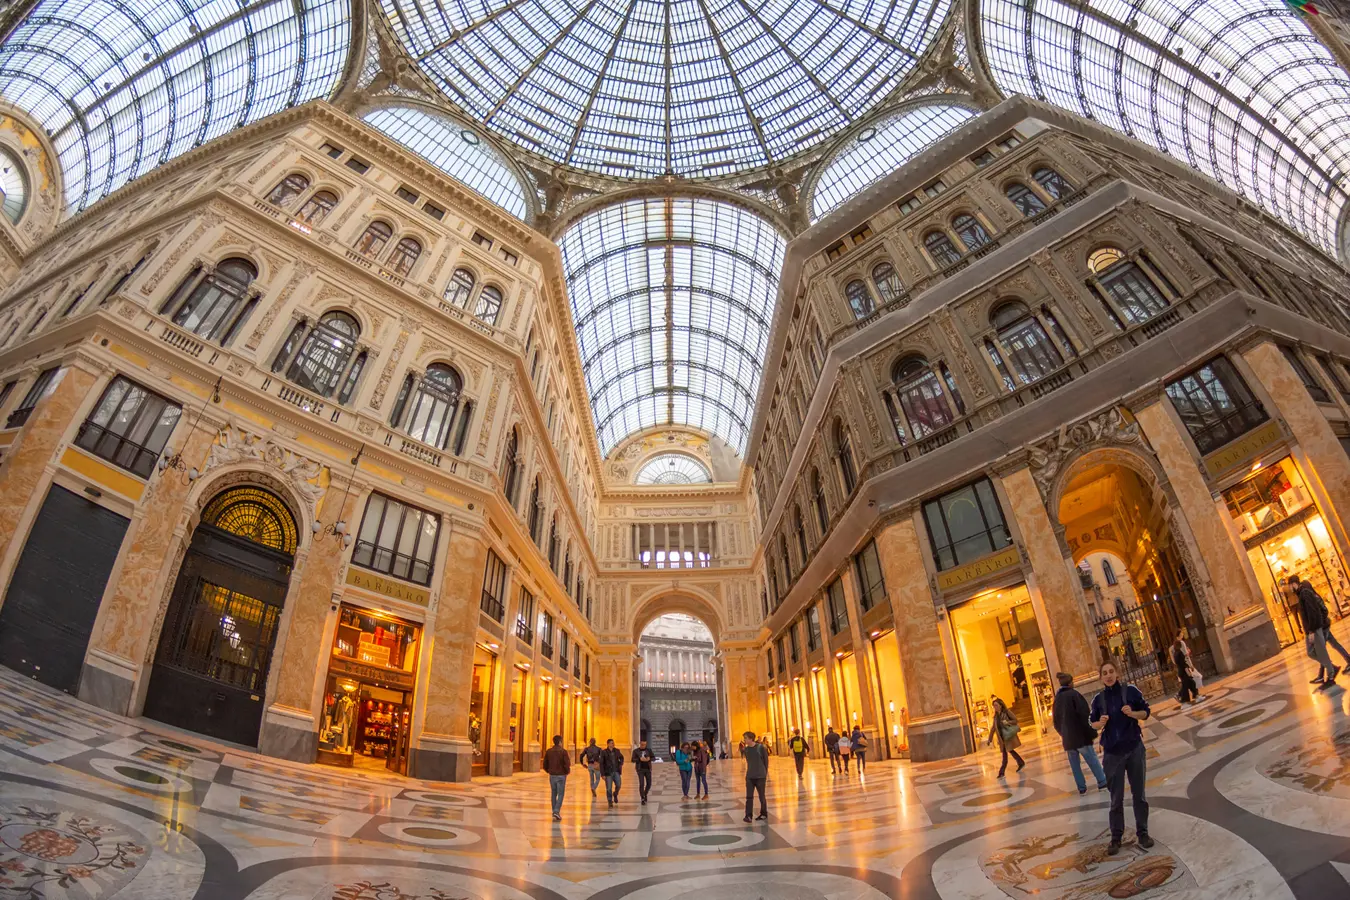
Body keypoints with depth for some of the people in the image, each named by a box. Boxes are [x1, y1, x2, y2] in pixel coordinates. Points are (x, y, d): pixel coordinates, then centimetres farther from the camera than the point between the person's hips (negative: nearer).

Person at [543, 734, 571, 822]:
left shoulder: (548, 751, 0)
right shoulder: (563, 752, -13)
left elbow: (545, 765, 3)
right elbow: (567, 765, -19)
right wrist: (568, 771, 4)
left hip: (552, 776, 4)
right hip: (561, 776, -4)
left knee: (554, 794, 16)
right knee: (560, 795, 3)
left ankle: (555, 813, 18)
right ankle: (556, 812, -13)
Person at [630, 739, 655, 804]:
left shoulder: (648, 750, 7)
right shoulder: (636, 751, 1)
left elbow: (654, 757, 5)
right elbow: (633, 760, -6)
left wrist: (649, 759, -16)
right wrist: (640, 759, -22)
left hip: (648, 769, 3)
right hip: (640, 769, -3)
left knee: (649, 783, 3)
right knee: (641, 784, -9)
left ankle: (645, 794, 31)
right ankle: (642, 799, 1)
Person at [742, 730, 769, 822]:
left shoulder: (761, 747, -9)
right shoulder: (746, 749, 3)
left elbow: (766, 761, -3)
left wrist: (765, 773, 0)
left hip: (760, 776, -3)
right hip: (749, 777, 3)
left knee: (761, 796, 8)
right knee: (749, 797, -2)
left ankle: (764, 814, 24)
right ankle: (748, 815, 1)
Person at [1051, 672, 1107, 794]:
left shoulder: (1057, 698, 11)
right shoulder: (1074, 694, -10)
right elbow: (1084, 715, -15)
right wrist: (1092, 732, -11)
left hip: (1067, 737, 5)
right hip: (1080, 734, -5)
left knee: (1075, 764, 9)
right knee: (1092, 759, 4)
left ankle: (1082, 787, 9)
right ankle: (1102, 782, 5)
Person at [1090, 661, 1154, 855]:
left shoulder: (1130, 691, -6)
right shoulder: (1098, 699, -2)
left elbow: (1146, 712, 1)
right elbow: (1093, 723, 6)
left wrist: (1132, 713, -19)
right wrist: (1101, 722, -16)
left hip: (1134, 749, 0)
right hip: (1112, 753, 0)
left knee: (1138, 793, 11)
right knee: (1116, 798, 5)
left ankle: (1142, 833, 25)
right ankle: (1116, 838, 13)